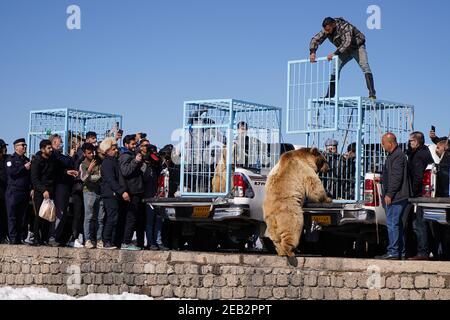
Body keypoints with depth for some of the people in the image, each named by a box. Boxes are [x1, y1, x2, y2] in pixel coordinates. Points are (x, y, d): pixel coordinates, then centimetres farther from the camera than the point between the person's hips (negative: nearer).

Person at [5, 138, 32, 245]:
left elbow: (31, 175, 20)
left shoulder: (27, 160, 18)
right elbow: (11, 172, -14)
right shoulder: (11, 159, 1)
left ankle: (20, 238, 8)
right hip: (13, 192, -5)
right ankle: (13, 239, -4)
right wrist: (24, 168, -13)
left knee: (22, 217, 5)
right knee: (12, 216, -4)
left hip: (25, 192, 5)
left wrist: (32, 188, 9)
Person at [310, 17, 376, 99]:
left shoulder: (345, 27, -35)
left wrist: (335, 54, -53)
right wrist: (312, 52, -27)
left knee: (365, 67, -22)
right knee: (335, 69, -6)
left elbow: (347, 42, -46)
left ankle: (372, 94, -27)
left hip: (357, 47, -6)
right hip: (345, 50, 6)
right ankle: (330, 95, -3)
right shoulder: (326, 30, -16)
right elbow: (315, 39, -9)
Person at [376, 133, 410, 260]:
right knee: (397, 224, 13)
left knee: (392, 224, -10)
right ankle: (400, 252, 18)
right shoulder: (393, 155, 18)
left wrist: (389, 194, -21)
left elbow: (397, 178, -21)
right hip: (396, 197, 11)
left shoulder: (397, 156, -16)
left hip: (395, 197, -11)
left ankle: (393, 252, -9)